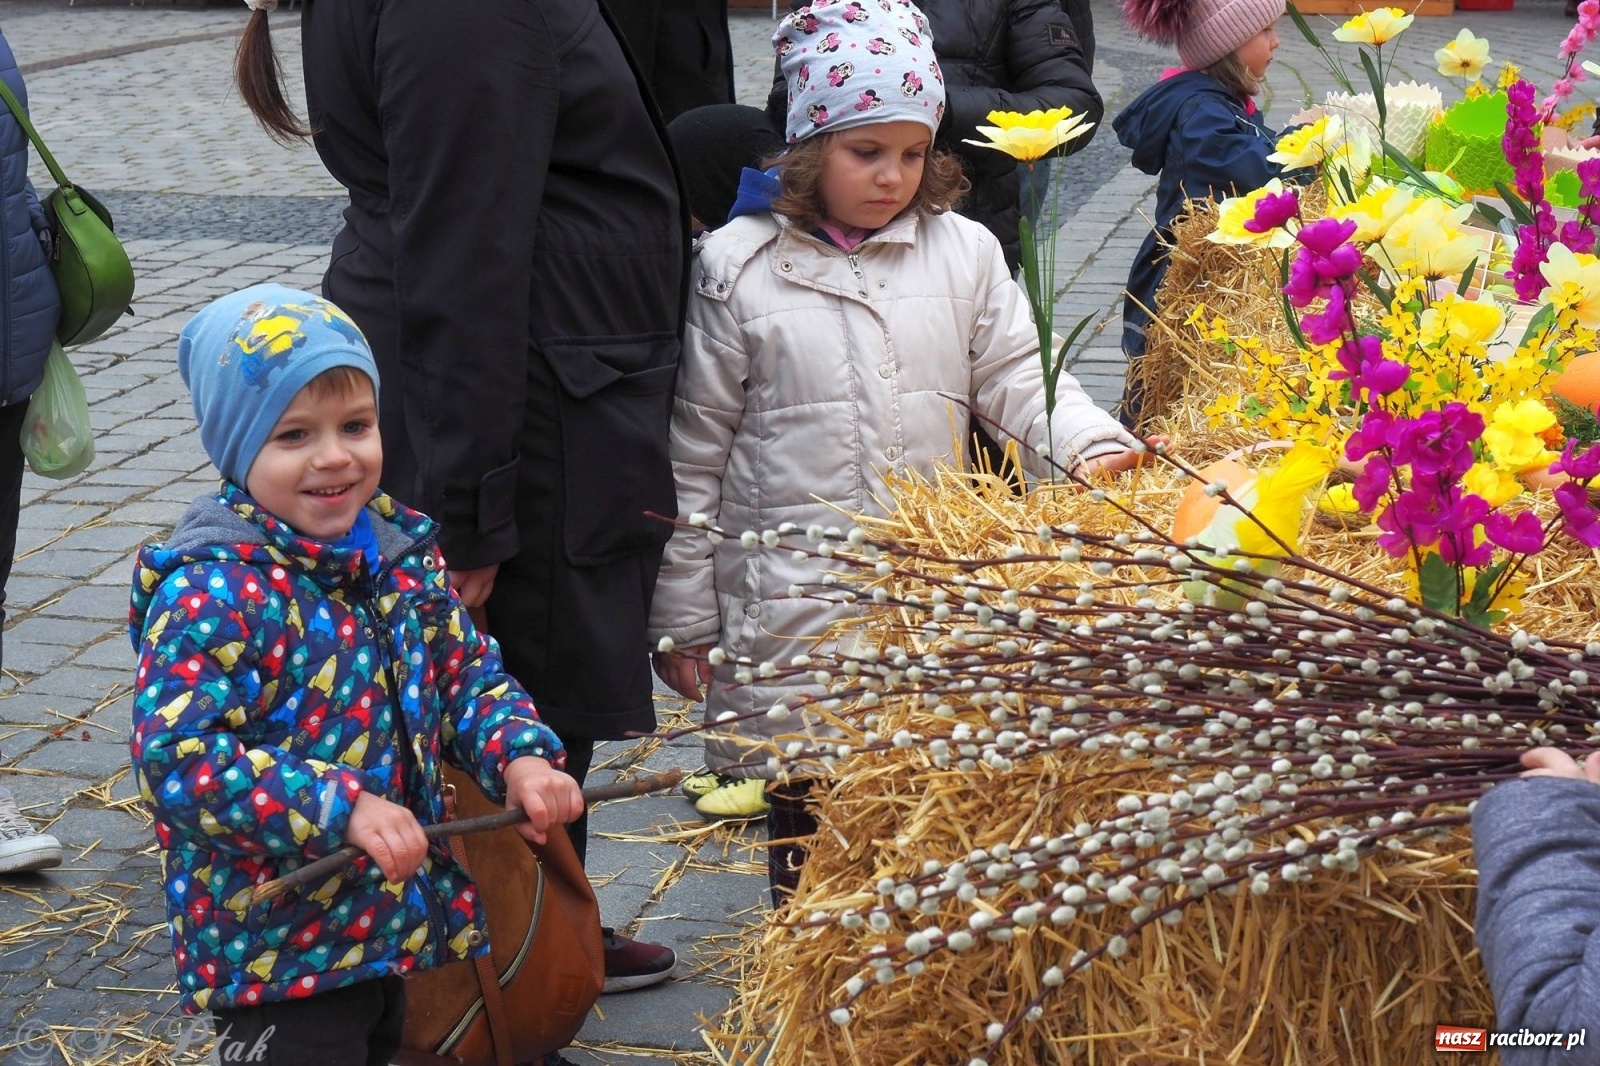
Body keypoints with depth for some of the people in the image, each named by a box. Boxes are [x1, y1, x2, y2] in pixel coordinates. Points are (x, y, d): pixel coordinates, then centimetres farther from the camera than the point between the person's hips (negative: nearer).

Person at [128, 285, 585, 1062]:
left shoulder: (401, 554, 3)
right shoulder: (211, 592, -21)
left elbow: (467, 674, 12)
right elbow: (177, 758, -27)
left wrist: (519, 756, -8)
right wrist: (344, 808, -32)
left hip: (392, 915, 8)